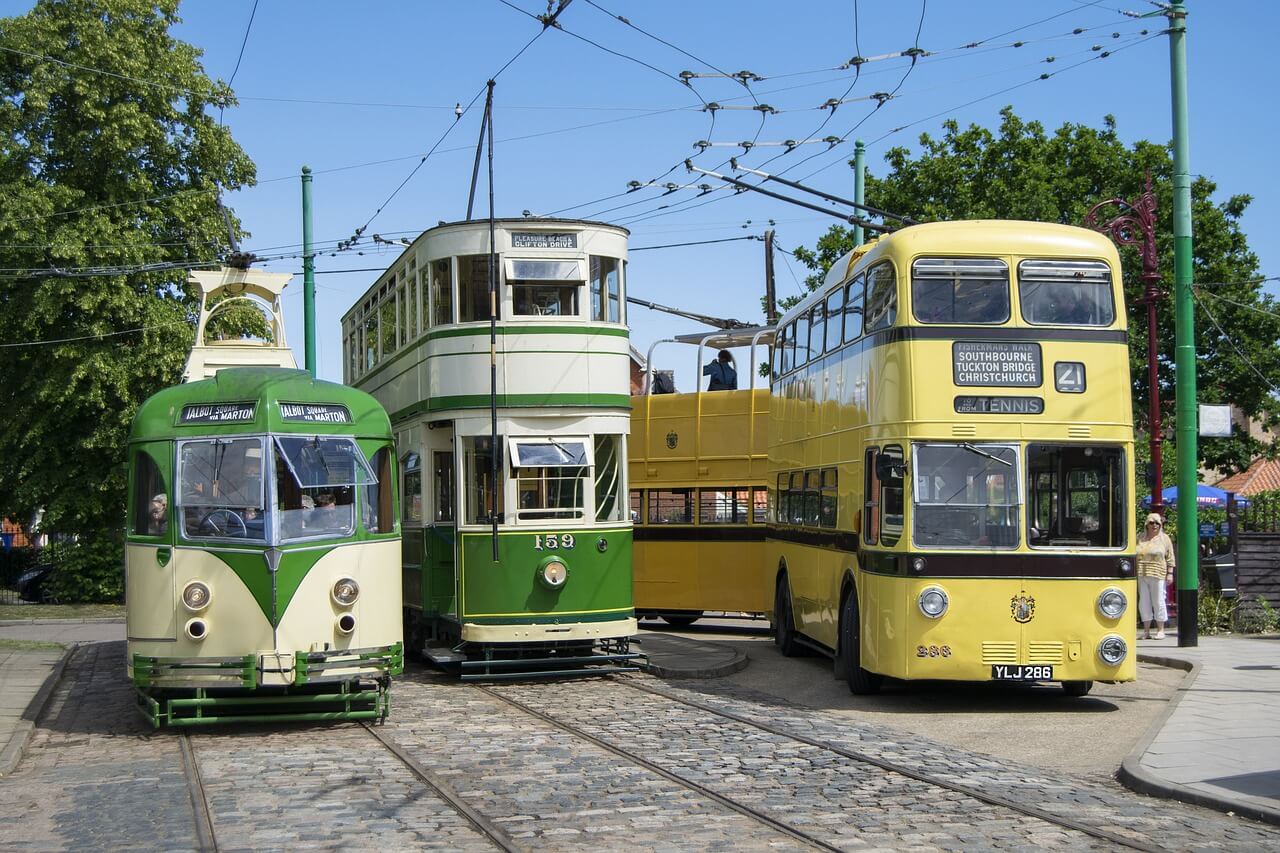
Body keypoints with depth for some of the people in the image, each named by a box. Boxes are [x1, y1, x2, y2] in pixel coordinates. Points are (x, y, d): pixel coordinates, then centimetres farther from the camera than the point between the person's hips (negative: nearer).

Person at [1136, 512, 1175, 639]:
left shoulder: (1165, 539, 5)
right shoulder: (1140, 538, 13)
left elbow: (1170, 558, 3)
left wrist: (1170, 573, -5)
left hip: (1157, 576, -3)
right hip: (1141, 575, 3)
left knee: (1158, 601, -1)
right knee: (1144, 602, 3)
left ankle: (1160, 630, 6)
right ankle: (1146, 631, 8)